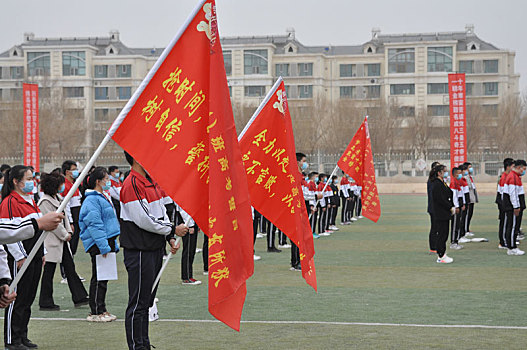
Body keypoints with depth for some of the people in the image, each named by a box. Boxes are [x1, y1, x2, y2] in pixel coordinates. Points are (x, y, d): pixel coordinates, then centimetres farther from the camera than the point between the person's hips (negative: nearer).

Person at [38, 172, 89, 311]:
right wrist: (65, 235, -10)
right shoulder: (44, 202, -17)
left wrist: (68, 231, 3)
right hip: (51, 241, -9)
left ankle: (79, 298, 13)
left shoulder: (58, 198, 11)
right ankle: (45, 303, 7)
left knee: (70, 267, 9)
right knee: (49, 271, -1)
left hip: (62, 240, 9)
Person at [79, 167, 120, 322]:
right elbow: (94, 225, -20)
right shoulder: (92, 200, -15)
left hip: (107, 242, 10)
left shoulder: (103, 197, 18)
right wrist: (104, 246, -24)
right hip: (98, 245, -10)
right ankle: (95, 312, 1)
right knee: (98, 279, -4)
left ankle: (101, 310, 19)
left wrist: (114, 244, 24)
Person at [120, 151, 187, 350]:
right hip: (139, 250, -10)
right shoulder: (132, 184, -17)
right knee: (138, 303, -4)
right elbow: (143, 220, -21)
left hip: (154, 248, 10)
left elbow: (161, 210, 19)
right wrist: (173, 230, -12)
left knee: (147, 300, 16)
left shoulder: (151, 181, 14)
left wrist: (170, 238, 6)